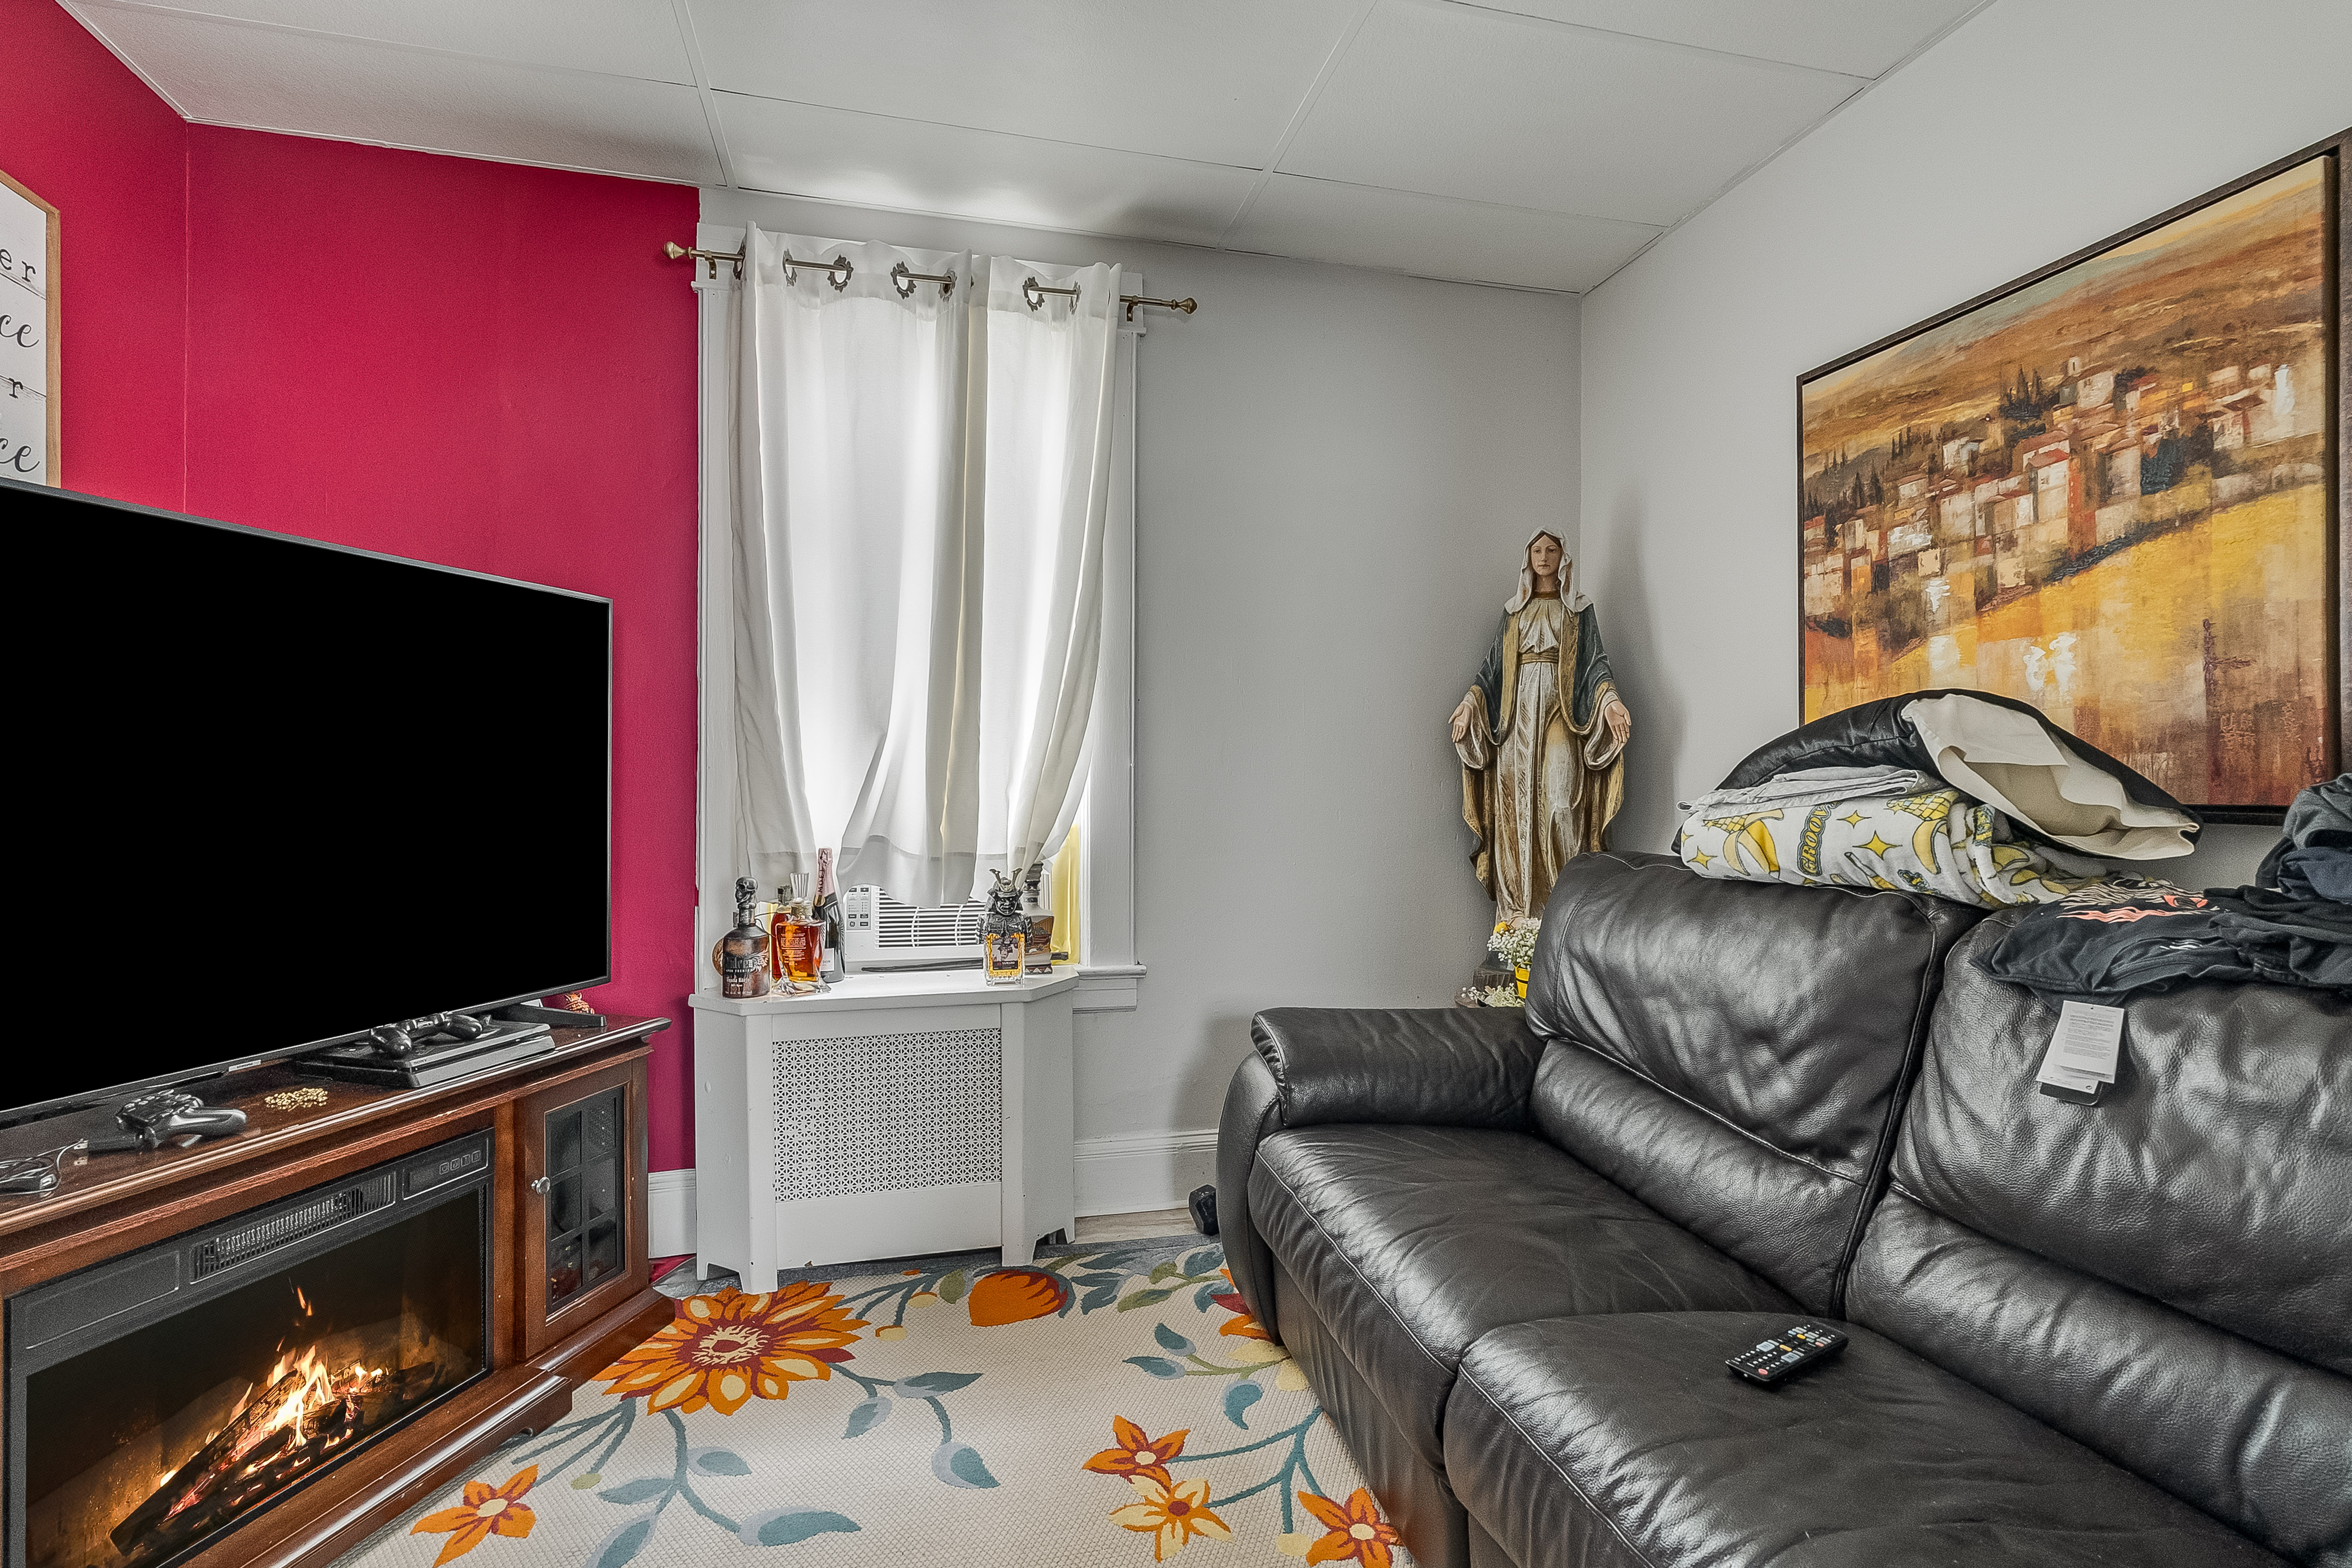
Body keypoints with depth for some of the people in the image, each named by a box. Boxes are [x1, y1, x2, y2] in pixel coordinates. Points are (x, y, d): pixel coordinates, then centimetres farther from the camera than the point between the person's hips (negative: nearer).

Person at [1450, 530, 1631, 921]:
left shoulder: (1579, 609, 13)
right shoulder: (1514, 609, 19)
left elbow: (1595, 661, 3)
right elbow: (1494, 664, 14)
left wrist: (1609, 699, -16)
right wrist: (1471, 701, -1)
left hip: (1559, 712, -2)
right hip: (1517, 712, 2)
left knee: (1561, 801, -16)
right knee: (1518, 804, -4)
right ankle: (1518, 909, -1)